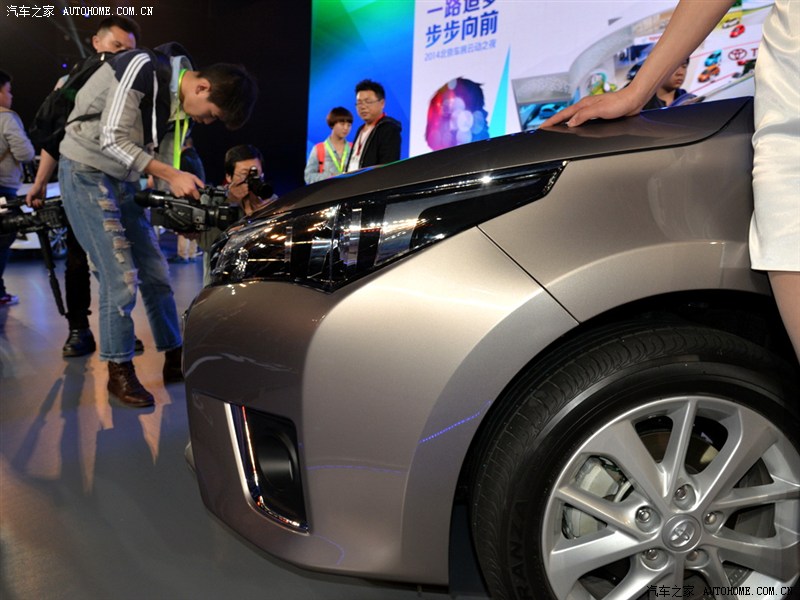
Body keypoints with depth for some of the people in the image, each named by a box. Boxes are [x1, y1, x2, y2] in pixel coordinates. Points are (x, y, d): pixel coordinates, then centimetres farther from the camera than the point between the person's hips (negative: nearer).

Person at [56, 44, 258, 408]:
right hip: (86, 173, -8)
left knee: (156, 273, 7)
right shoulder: (142, 68, -20)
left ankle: (175, 361, 19)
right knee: (121, 278, -12)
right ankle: (119, 372, 3)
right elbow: (112, 139, -23)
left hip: (124, 181, 8)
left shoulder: (182, 106, 3)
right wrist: (171, 175, -25)